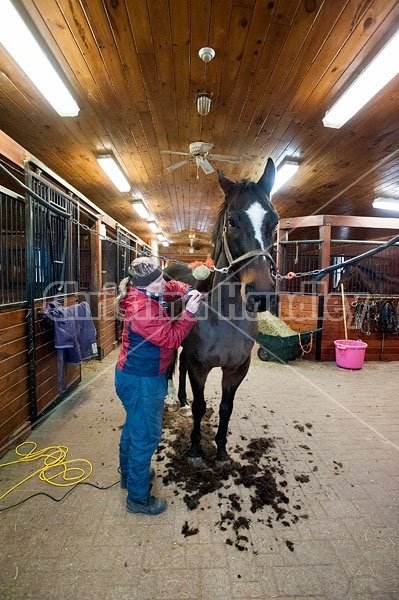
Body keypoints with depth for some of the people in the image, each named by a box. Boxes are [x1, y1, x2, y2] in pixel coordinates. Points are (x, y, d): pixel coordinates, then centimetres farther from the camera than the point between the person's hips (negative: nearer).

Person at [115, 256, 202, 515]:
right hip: (143, 382, -10)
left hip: (132, 376, 10)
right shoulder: (143, 311, -30)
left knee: (134, 426, 27)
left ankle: (129, 473, 50)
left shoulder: (146, 295, -1)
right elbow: (172, 338, -23)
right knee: (146, 435, 6)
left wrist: (188, 291, -4)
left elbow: (172, 287, 15)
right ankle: (138, 498, 27)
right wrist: (190, 312, -20)